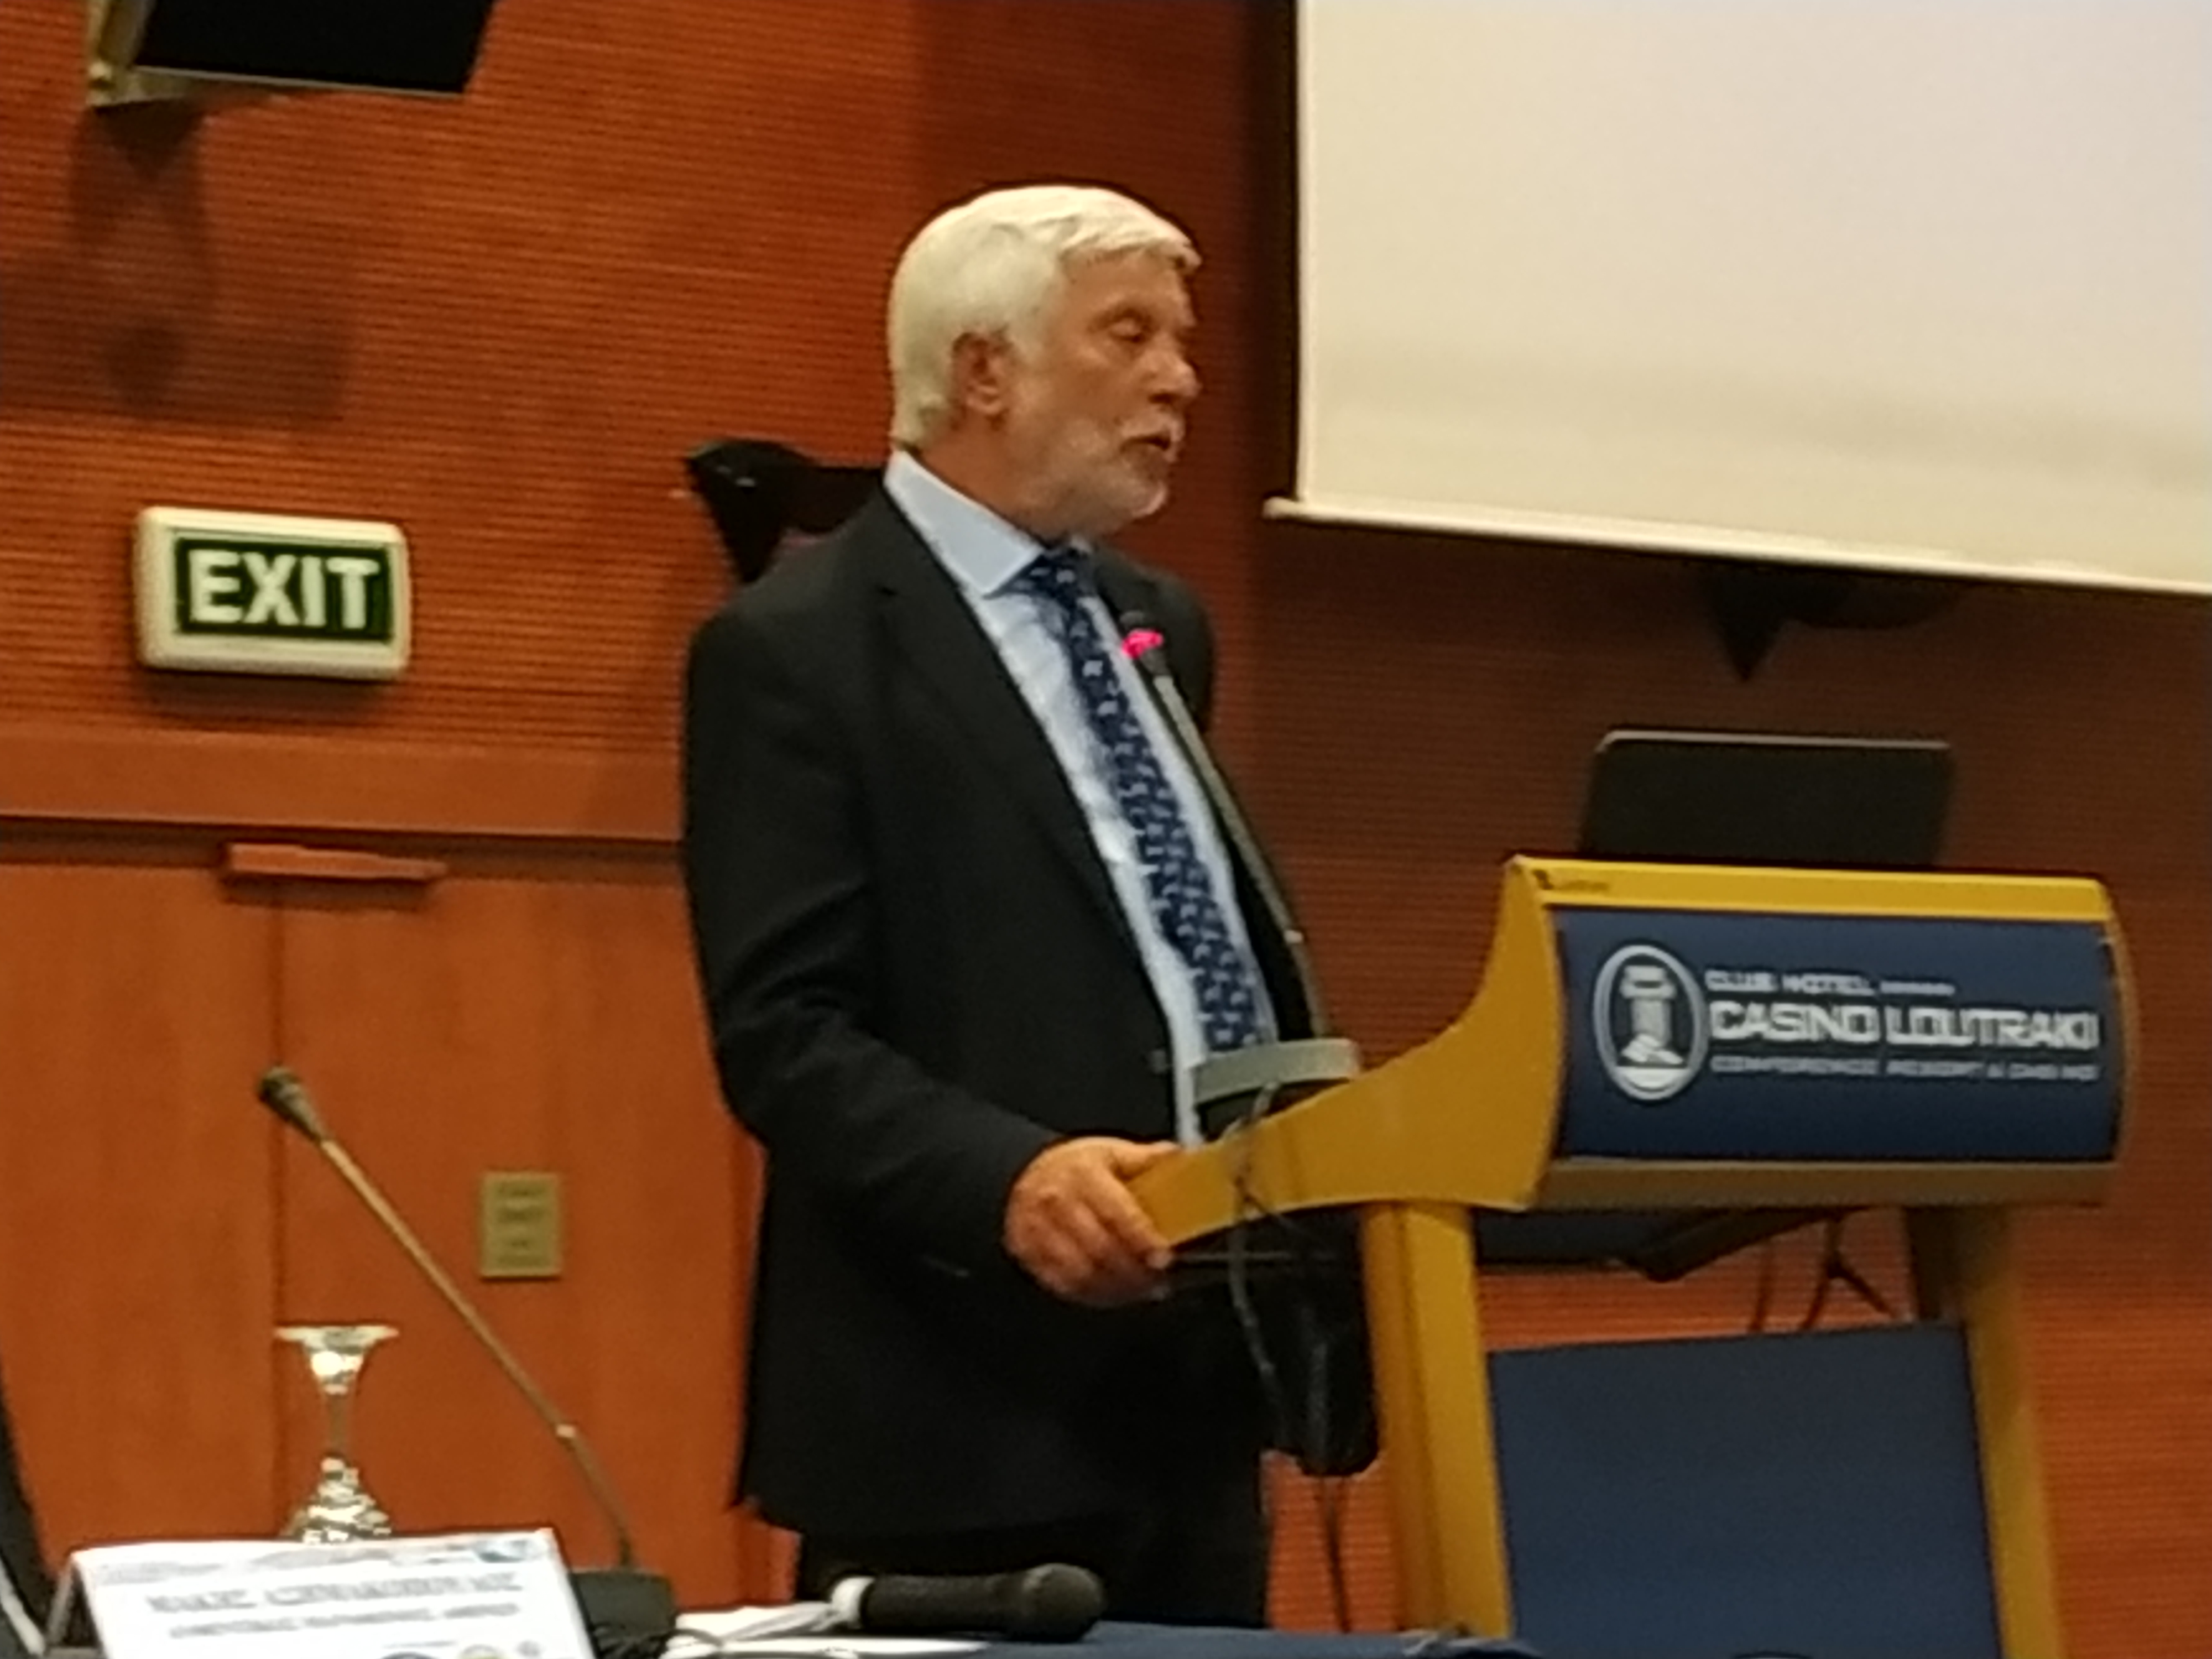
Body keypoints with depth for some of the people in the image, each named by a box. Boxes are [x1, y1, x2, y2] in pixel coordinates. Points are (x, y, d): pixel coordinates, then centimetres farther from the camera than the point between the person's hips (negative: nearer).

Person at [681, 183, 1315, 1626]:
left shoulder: (1158, 626, 18)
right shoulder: (797, 649, -7)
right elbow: (784, 1034, -14)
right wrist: (1007, 1178, -29)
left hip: (1195, 1377, 7)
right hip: (971, 1404, -7)